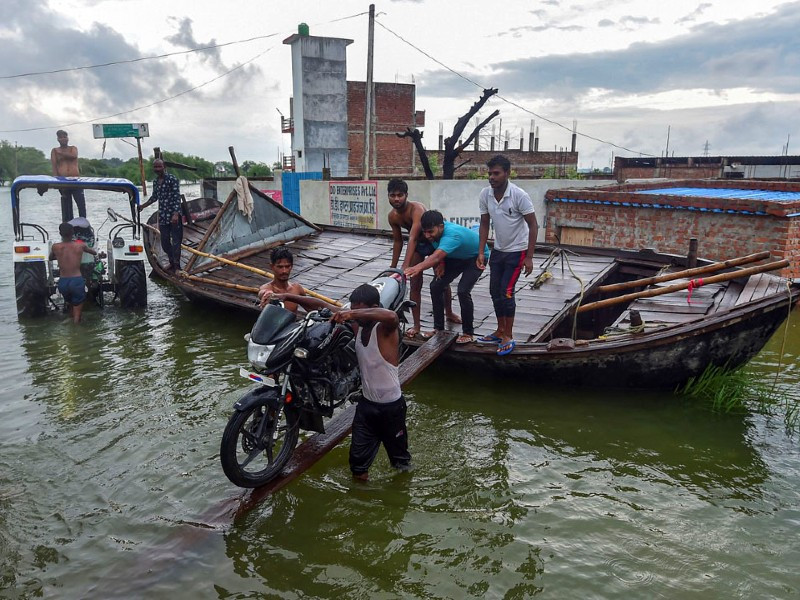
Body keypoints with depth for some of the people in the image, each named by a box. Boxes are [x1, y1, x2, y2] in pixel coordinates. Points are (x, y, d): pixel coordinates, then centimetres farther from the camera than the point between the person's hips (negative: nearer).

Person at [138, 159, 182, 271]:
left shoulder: (172, 179, -8)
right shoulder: (155, 182, 13)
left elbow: (177, 197, -15)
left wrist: (176, 214, -24)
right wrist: (143, 206, 35)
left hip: (174, 216, -7)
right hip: (162, 217, 7)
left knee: (176, 241, -5)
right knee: (164, 242, 10)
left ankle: (177, 266, 0)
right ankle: (172, 263, 24)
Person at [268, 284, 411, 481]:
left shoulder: (385, 328, -22)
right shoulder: (356, 323, -4)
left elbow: (391, 316, -48)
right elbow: (321, 305, -2)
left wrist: (353, 314, -48)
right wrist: (287, 296, -8)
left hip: (391, 406, -5)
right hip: (366, 403, 5)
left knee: (398, 450, 19)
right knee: (358, 458, 10)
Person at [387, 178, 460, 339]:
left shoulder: (417, 209, -35)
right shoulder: (392, 216, -14)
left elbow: (412, 238, -45)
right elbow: (398, 241, 0)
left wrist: (405, 267, -54)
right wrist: (393, 268, 2)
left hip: (434, 242, -4)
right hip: (417, 246, 4)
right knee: (415, 285, -3)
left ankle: (449, 313, 36)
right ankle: (416, 325, 3)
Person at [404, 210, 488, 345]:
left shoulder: (452, 234, -42)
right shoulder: (435, 231, -20)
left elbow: (437, 256, -59)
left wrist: (418, 268, -75)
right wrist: (441, 265, -14)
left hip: (476, 257, -7)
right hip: (456, 257, 8)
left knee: (463, 291, -24)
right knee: (435, 286, -4)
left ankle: (468, 333, -6)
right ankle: (439, 329, 8)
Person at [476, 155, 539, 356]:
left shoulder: (519, 195, -23)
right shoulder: (485, 194, -8)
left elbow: (533, 225, -16)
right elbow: (484, 224, 3)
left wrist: (529, 257, -18)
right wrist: (481, 253, -2)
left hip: (517, 251, -6)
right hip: (498, 250, 6)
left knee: (506, 292, -9)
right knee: (495, 291, 10)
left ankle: (508, 337, 5)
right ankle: (500, 331, 26)